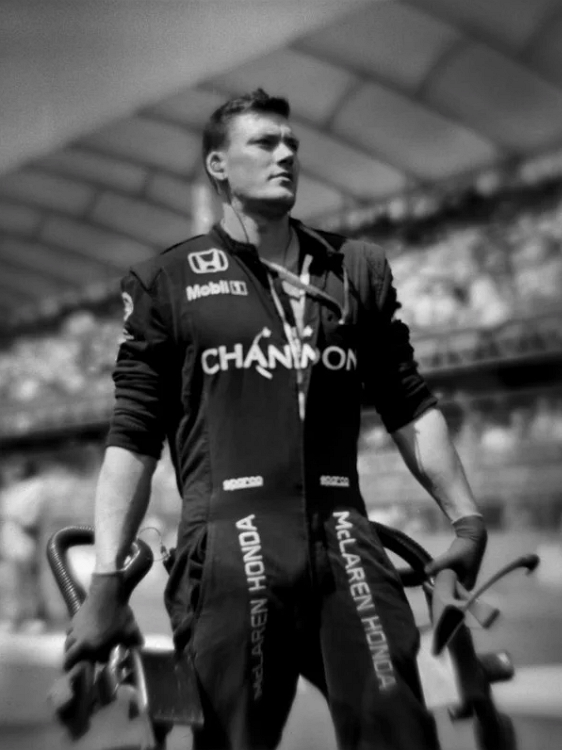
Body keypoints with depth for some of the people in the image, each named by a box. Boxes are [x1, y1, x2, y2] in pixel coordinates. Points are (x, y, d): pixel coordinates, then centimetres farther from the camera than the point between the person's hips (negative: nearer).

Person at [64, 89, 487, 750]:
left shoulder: (358, 268, 16)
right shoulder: (167, 282, 9)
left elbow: (409, 406, 18)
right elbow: (132, 438, 5)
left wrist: (466, 518, 10)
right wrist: (105, 584, -2)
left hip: (345, 546, 2)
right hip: (228, 551, -2)